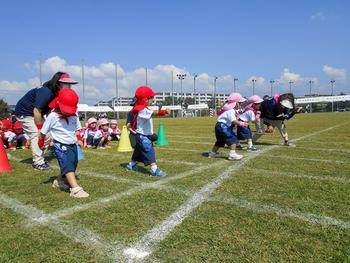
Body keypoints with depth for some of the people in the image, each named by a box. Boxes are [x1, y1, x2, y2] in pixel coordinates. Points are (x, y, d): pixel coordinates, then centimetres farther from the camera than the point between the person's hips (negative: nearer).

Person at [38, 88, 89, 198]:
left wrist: (78, 138, 4)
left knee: (73, 165, 16)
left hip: (73, 145, 7)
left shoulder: (74, 116, 2)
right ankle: (76, 189, -26)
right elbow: (43, 132, -1)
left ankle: (59, 181, 39)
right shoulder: (53, 116, -12)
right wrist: (41, 143, 9)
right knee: (68, 166, -18)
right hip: (61, 146, -7)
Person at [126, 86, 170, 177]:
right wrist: (164, 112, -48)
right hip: (142, 136, -11)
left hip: (145, 135, 11)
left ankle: (131, 165, 39)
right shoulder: (142, 110, -24)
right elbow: (154, 113, -39)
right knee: (149, 151, -15)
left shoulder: (143, 109, 10)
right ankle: (154, 170, -18)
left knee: (139, 151, 23)